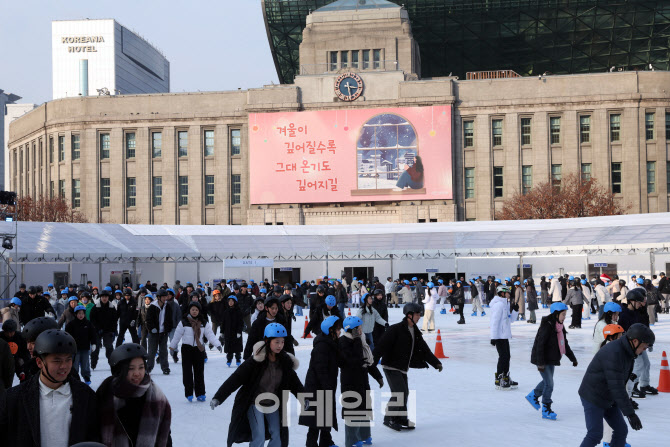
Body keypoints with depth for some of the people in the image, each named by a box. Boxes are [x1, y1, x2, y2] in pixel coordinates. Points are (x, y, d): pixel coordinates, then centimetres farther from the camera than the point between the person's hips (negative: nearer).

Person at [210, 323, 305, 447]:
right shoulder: (255, 361, -22)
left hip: (273, 404, 5)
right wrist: (218, 398, -28)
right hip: (254, 404, -5)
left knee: (277, 437, 2)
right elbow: (235, 378, -23)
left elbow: (294, 381, 9)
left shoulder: (285, 361, -6)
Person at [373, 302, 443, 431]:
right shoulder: (396, 329, -15)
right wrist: (372, 361, -24)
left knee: (404, 393, 10)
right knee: (400, 392, -13)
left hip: (403, 368, 8)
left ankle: (400, 418, 24)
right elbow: (382, 346, -19)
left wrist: (436, 363, 13)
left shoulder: (416, 332, 10)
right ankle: (389, 418, 0)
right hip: (391, 366, -8)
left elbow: (425, 350, 18)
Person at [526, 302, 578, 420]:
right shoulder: (547, 326, -21)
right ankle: (546, 410, 3)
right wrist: (540, 363, -24)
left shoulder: (560, 327, 7)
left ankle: (533, 396, 42)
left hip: (551, 359, 9)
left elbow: (565, 344, 19)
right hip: (543, 360, -9)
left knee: (547, 381, 19)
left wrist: (572, 358, 21)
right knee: (549, 383, -7)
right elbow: (540, 344, -23)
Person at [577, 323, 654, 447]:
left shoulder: (627, 351, 4)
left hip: (608, 398, 10)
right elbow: (616, 386, -30)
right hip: (593, 398, -10)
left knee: (621, 431, 7)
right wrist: (630, 413, -29)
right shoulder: (614, 353, -28)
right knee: (595, 435, -11)